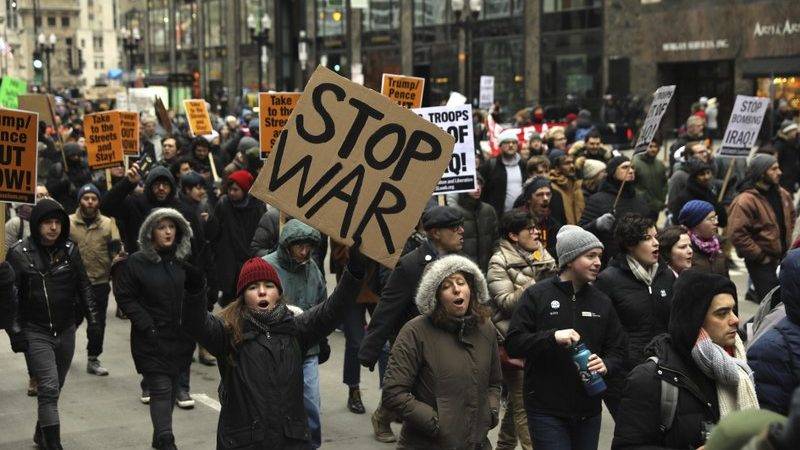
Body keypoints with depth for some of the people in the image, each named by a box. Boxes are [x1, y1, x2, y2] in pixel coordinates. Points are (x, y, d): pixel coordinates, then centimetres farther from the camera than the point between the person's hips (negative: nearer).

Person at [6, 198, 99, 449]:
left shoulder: (70, 250, 3)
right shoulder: (19, 254, -8)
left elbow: (84, 287, 11)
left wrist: (92, 318, 5)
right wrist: (16, 332, -10)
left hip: (66, 331, 4)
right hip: (36, 333, -4)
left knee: (55, 388, 14)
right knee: (49, 388, -14)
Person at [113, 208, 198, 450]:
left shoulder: (185, 259, 4)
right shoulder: (136, 262, -8)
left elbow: (196, 292, 15)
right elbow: (124, 297, -6)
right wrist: (146, 324, -12)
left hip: (181, 337, 5)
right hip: (152, 339, -4)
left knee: (172, 387, 13)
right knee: (161, 389, -9)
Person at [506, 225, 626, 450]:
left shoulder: (602, 301, 10)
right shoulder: (537, 295, -4)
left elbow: (618, 349, 13)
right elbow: (513, 344, -9)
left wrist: (606, 365, -10)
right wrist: (552, 336, -23)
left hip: (588, 411, 5)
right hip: (546, 410, -5)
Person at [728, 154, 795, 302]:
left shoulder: (783, 194, 6)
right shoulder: (745, 201, -21)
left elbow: (791, 217, 25)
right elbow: (736, 234, -26)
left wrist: (787, 242, 14)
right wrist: (760, 256, -19)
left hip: (782, 259, 8)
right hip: (762, 263, -8)